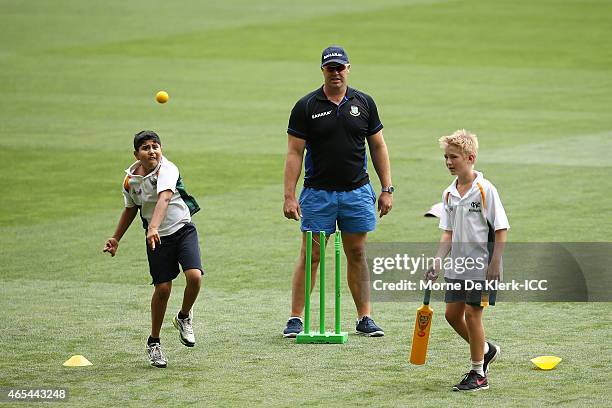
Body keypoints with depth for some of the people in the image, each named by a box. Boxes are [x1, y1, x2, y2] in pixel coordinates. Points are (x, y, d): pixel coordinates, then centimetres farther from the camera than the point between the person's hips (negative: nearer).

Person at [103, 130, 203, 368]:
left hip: (183, 229, -2)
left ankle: (184, 318, 10)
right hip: (157, 238, 3)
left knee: (194, 276, -21)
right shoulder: (130, 180, -2)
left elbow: (164, 198, -37)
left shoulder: (167, 170, -18)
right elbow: (131, 209, 18)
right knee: (162, 288, -4)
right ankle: (154, 342, 15)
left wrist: (154, 227, -51)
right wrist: (116, 239, 19)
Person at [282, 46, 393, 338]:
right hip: (318, 193, -2)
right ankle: (296, 319, 3)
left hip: (357, 192, 2)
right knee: (310, 256, -2)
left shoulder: (364, 103, 5)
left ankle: (365, 318, 11)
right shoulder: (306, 106, -2)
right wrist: (289, 196, -9)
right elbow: (294, 153, -3)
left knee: (357, 255, 7)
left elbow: (378, 146, 10)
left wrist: (387, 189, 5)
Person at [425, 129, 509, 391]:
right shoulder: (449, 194, 7)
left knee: (472, 313, -6)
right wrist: (438, 262, 0)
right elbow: (448, 233, 11)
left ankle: (478, 374, 4)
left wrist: (495, 264, -17)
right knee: (452, 313, 8)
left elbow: (501, 229, -11)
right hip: (457, 265, 7)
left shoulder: (485, 190, -12)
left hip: (481, 266, -7)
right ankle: (485, 350, 32)